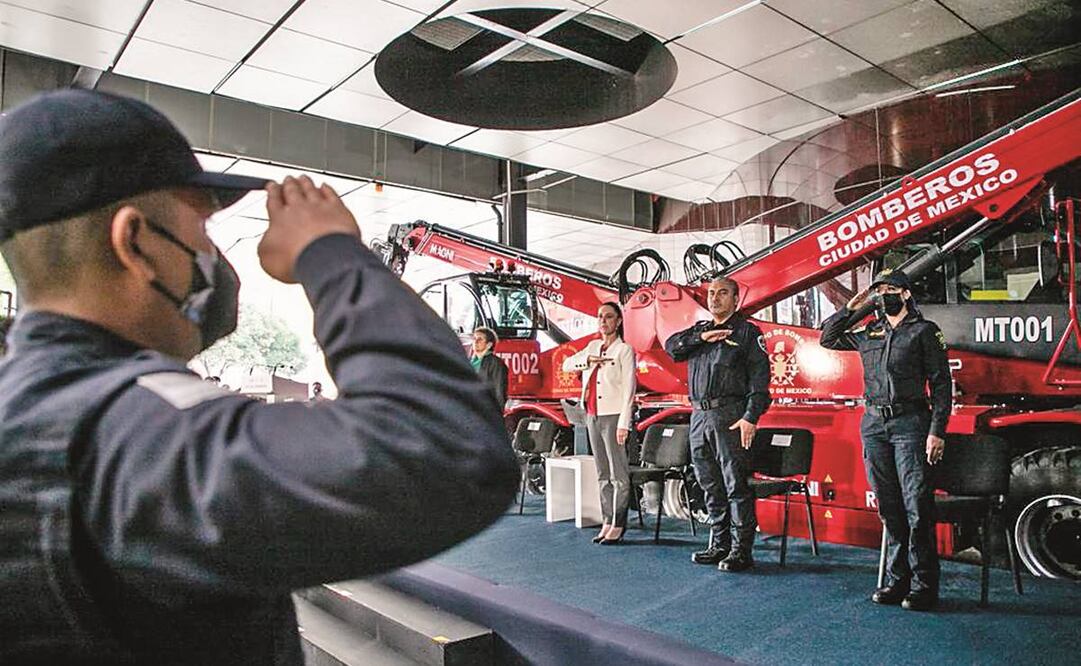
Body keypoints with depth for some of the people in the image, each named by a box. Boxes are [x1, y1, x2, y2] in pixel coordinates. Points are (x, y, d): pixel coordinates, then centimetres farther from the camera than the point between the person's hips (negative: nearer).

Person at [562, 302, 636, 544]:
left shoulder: (625, 350, -3)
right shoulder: (593, 346, 16)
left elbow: (629, 388, -9)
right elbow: (566, 365, 10)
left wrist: (624, 423, -16)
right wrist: (588, 360, -8)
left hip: (613, 416, -7)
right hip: (592, 416, 7)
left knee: (618, 474, -3)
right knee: (603, 474, 11)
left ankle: (618, 525, 1)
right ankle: (607, 522, 17)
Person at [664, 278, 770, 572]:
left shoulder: (747, 332, 2)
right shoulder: (699, 329, 20)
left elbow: (759, 378, -6)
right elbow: (671, 346, 6)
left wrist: (751, 417, -16)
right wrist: (702, 337, -7)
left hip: (730, 417, -6)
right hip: (699, 416, 6)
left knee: (735, 485, -5)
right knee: (710, 485, 11)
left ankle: (741, 550, 3)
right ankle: (719, 545, 22)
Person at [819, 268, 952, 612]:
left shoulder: (924, 331, 2)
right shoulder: (868, 333, 15)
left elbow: (941, 384, -2)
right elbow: (828, 338, 27)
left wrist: (937, 431, -10)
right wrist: (850, 308, 15)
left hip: (910, 423, -4)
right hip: (873, 424, 5)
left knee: (917, 506, -6)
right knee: (889, 507, 8)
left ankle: (924, 585, 2)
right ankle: (897, 579, 15)